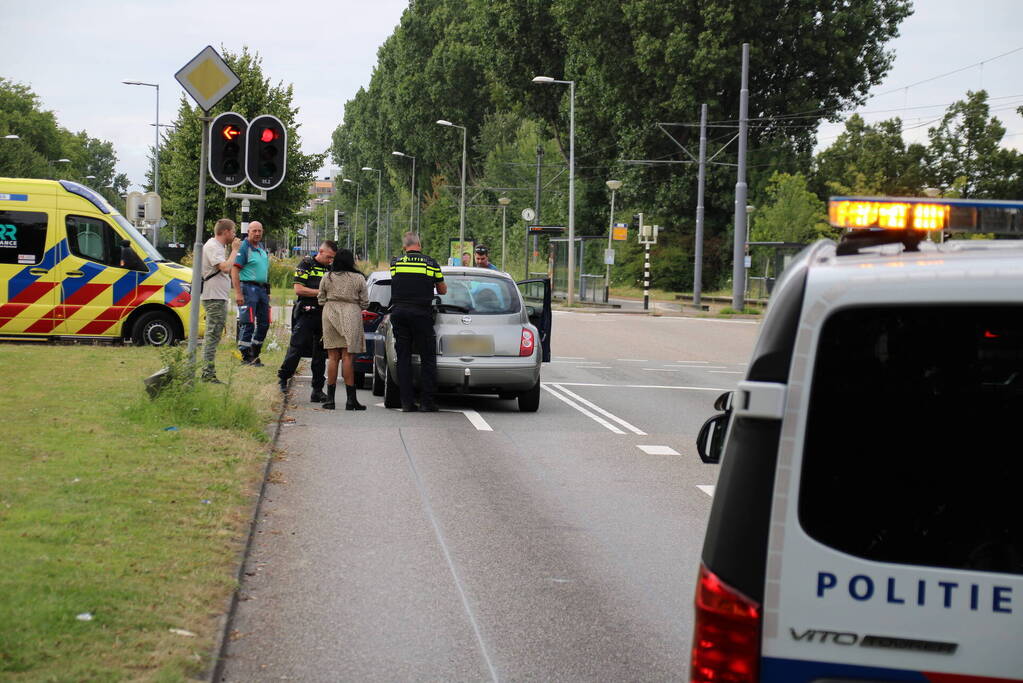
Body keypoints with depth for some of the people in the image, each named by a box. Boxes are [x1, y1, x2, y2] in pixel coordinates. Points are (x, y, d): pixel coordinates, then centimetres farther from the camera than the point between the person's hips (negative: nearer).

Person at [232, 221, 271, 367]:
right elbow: (235, 271, -14)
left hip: (262, 289, 8)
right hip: (249, 288, -8)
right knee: (248, 324, -9)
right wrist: (238, 293, -21)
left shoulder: (262, 248, 17)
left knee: (264, 324, 9)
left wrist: (267, 292, 19)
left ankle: (255, 355, 19)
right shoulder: (244, 247, -8)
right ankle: (246, 357, -6)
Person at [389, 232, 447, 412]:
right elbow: (443, 290, 11)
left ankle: (407, 402, 2)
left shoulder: (395, 262, 5)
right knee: (427, 357, 4)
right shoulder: (431, 263, 1)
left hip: (398, 312, 2)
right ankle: (427, 402, -1)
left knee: (403, 357, 6)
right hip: (421, 313, -2)